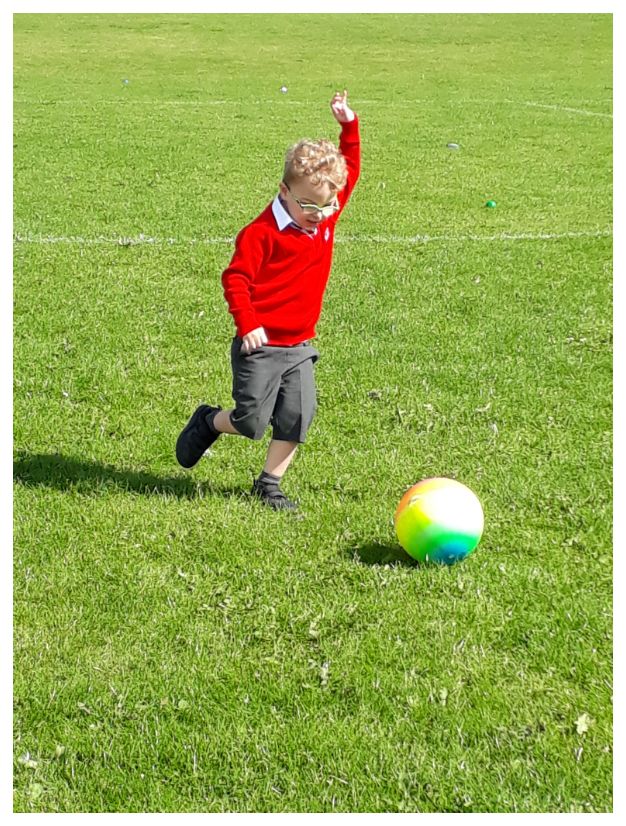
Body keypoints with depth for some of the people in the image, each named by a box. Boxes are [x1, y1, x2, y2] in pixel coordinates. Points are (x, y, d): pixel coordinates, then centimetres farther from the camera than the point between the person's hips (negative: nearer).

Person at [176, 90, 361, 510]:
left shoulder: (327, 216, 4)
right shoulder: (263, 232, -15)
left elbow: (351, 169, 15)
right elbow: (235, 278, -15)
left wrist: (349, 125, 5)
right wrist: (247, 324, -23)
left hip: (300, 347, 6)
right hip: (261, 346, -6)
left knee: (297, 418, 1)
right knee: (252, 422, -2)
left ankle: (268, 485, 16)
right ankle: (209, 422, 29)